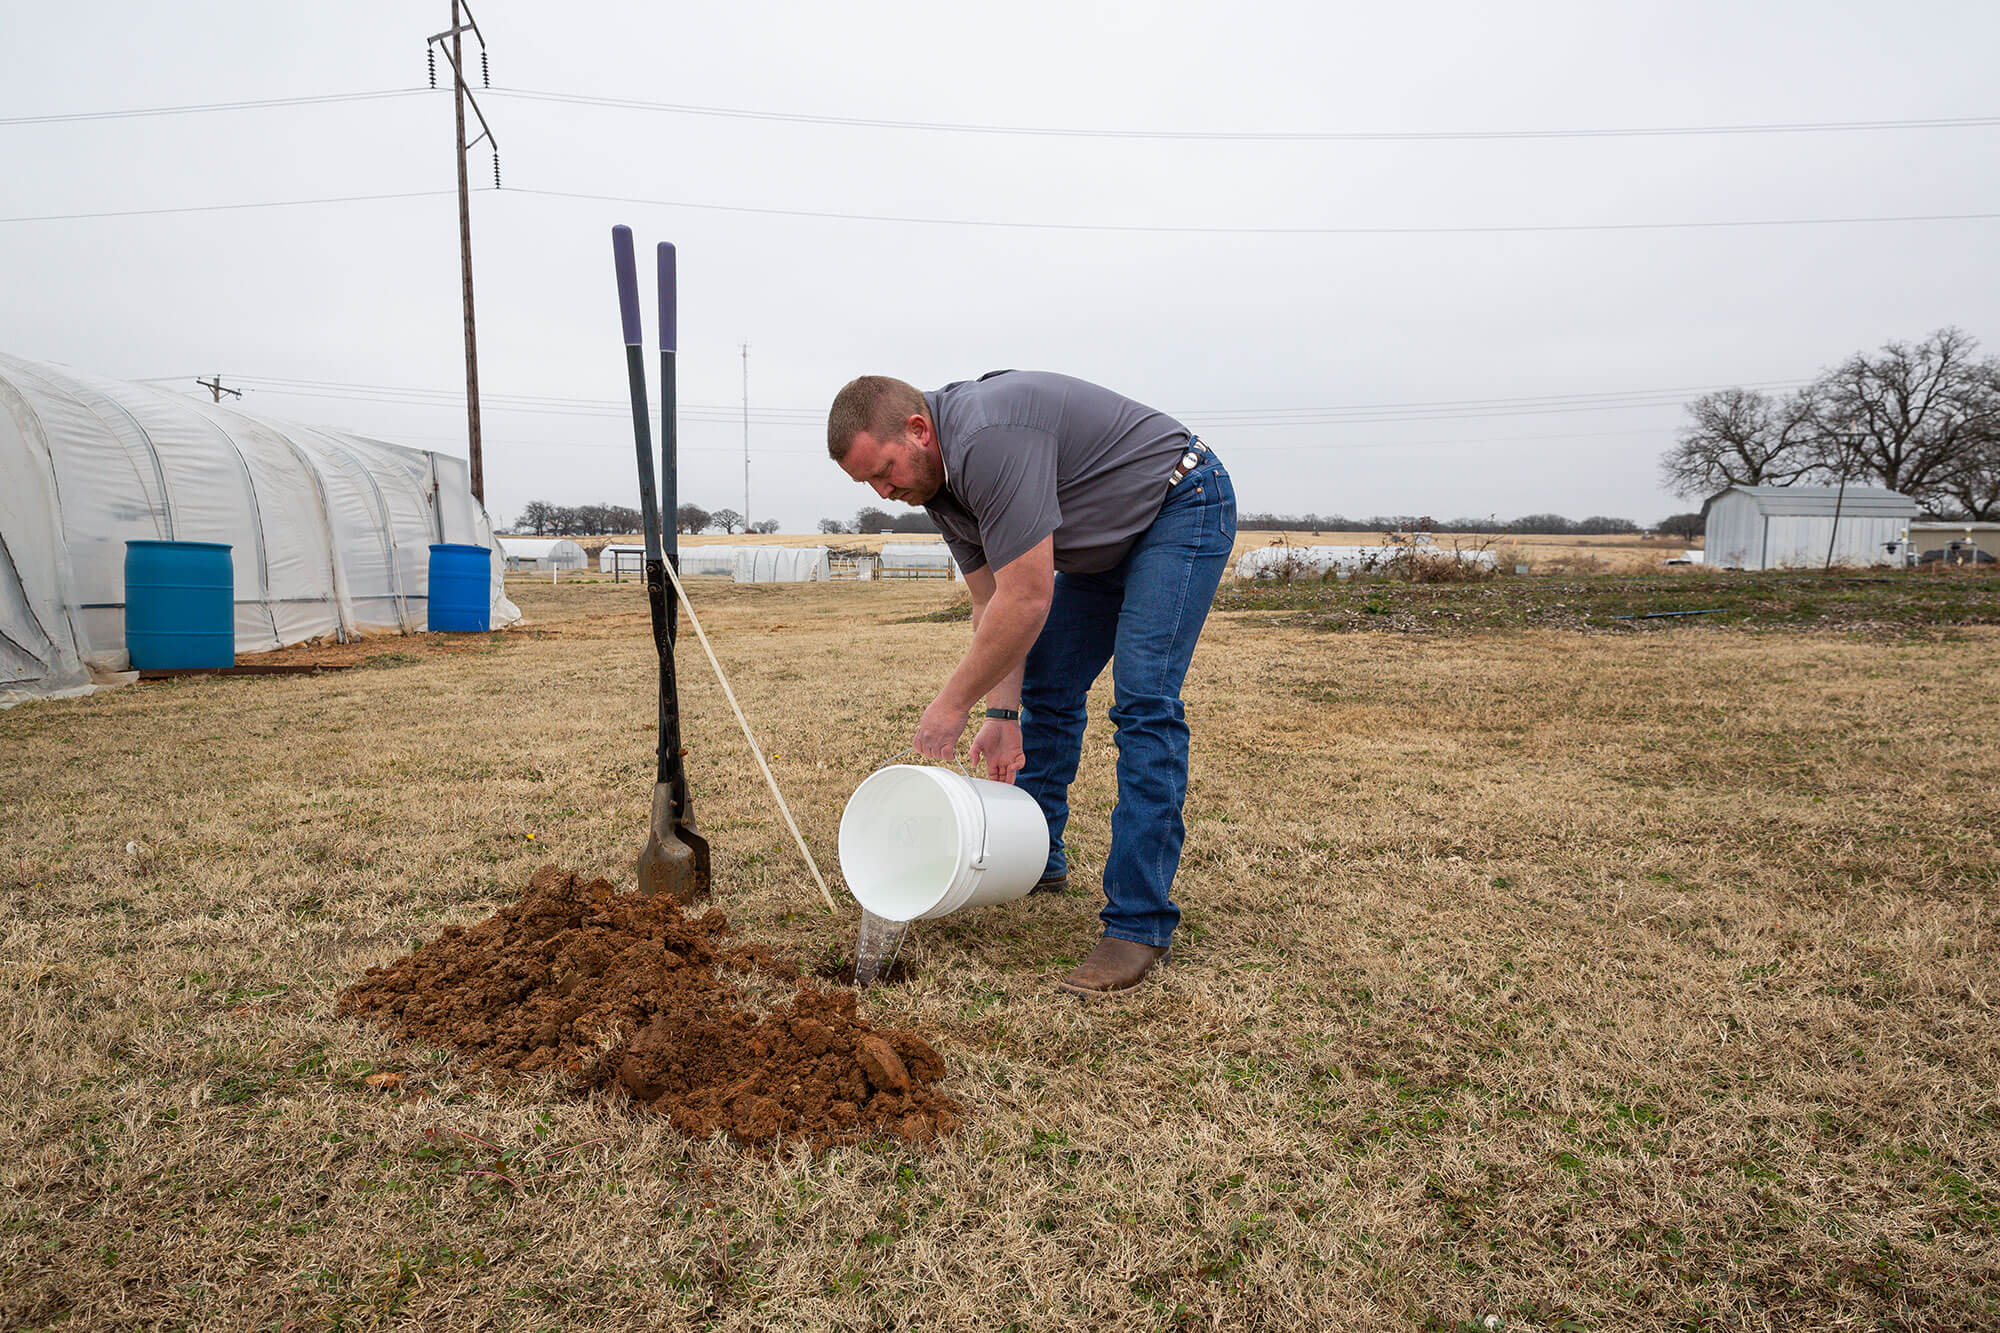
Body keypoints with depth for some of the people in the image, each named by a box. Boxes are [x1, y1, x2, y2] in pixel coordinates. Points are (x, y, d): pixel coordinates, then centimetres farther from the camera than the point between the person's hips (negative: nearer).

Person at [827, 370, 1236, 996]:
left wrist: (952, 704, -22)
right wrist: (1002, 715, -5)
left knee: (1144, 702, -19)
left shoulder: (990, 440, -33)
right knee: (1045, 685, 10)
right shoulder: (935, 475, -2)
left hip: (1183, 506, -10)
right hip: (1107, 539, 10)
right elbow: (992, 604, 1)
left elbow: (1026, 603, -32)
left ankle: (1140, 922, -15)